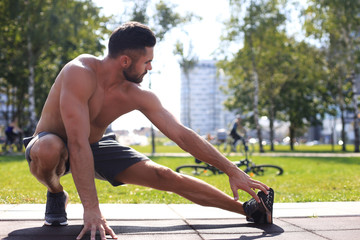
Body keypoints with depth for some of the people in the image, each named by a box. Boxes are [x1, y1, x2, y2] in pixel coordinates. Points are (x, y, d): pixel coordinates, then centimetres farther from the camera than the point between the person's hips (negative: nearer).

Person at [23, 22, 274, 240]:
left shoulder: (138, 96, -15)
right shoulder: (80, 73, -34)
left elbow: (182, 134, -10)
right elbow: (78, 143, -40)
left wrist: (232, 170, -12)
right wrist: (91, 209, -45)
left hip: (94, 147, 5)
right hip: (54, 143, -4)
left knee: (165, 177, -6)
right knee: (49, 150, -42)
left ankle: (250, 209, 2)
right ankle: (56, 194, -6)